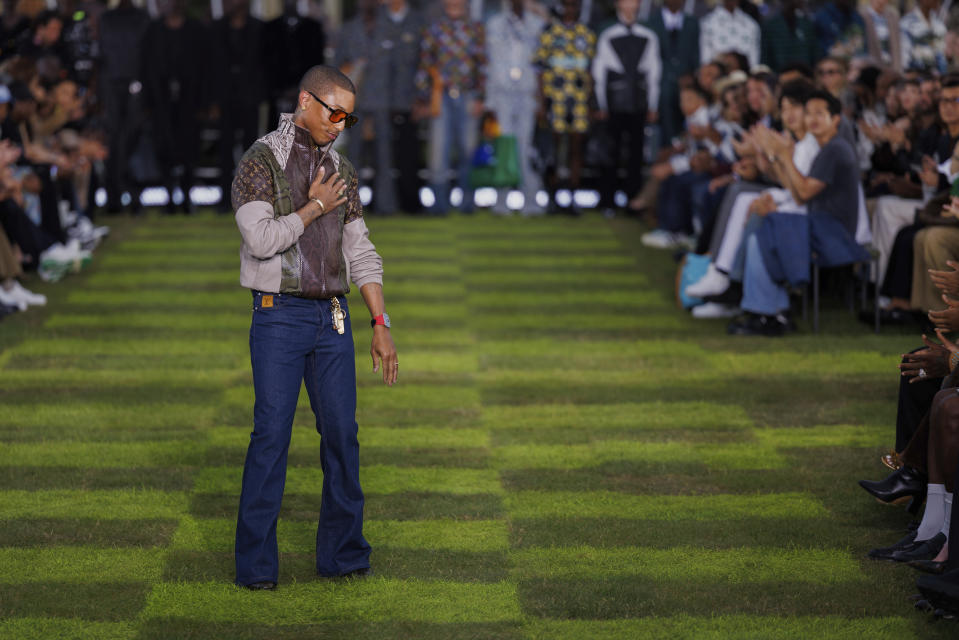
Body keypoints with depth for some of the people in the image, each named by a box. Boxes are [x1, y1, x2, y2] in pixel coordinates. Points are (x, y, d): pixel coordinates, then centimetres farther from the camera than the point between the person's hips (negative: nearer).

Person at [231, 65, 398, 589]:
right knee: (271, 434, -8)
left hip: (332, 318, 5)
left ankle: (341, 553, 12)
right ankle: (255, 563, -1)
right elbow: (262, 239, -19)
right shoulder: (260, 162, -6)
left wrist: (381, 325, 8)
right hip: (279, 316, -5)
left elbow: (361, 253, 13)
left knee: (341, 433, 2)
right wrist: (314, 207, -8)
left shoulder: (340, 172, 12)